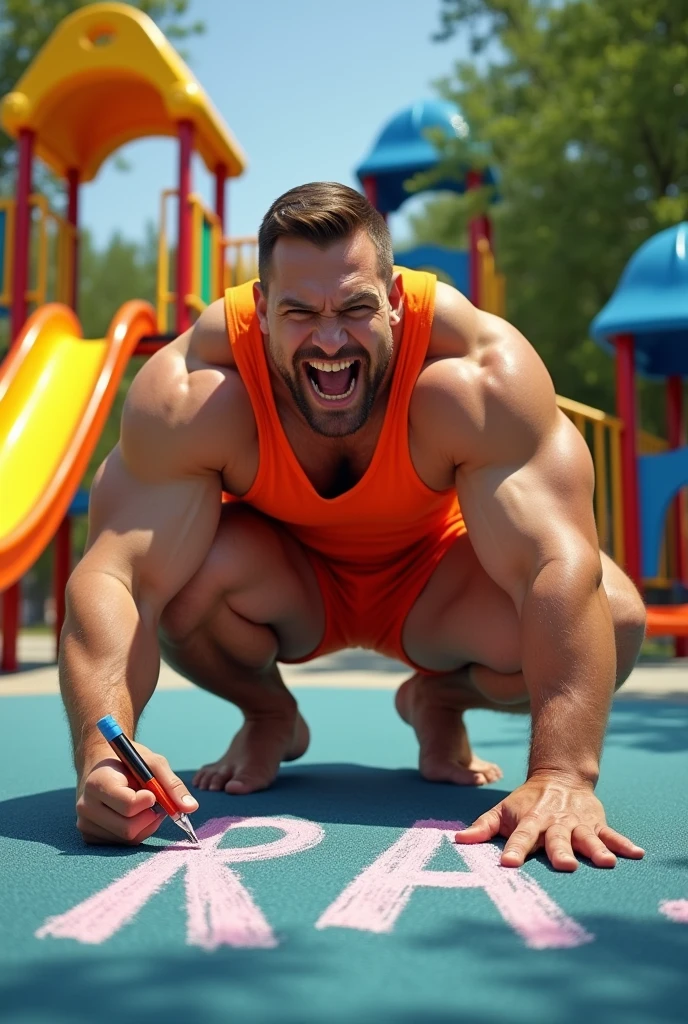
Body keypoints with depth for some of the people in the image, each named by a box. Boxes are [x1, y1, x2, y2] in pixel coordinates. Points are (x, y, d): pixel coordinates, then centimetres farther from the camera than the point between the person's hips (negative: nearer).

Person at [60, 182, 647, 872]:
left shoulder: (483, 370, -33)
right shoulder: (190, 392, -30)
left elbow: (561, 567, -40)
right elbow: (113, 576, -36)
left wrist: (562, 776, -50)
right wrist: (103, 753, -53)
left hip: (432, 576, 0)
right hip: (286, 588, 0)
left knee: (613, 617, -26)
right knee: (178, 566, -33)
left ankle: (438, 704, 9)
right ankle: (268, 719, 4)